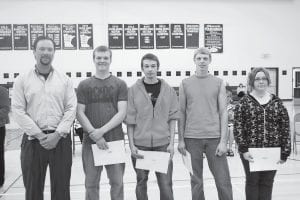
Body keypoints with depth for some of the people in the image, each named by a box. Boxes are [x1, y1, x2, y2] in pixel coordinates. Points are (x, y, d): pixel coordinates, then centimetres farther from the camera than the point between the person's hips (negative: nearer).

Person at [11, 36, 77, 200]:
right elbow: (18, 111, -2)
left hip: (60, 139, 1)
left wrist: (58, 134, -11)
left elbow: (71, 109, 1)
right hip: (33, 140, 0)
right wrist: (39, 135, -10)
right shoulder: (22, 80, 5)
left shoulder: (64, 80, 8)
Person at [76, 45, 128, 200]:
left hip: (115, 140, 0)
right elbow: (80, 113, 2)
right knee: (91, 184, 8)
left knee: (117, 182, 6)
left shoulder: (120, 84, 6)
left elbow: (122, 113, -3)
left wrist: (102, 130, -14)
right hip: (90, 141, 1)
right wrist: (94, 134, -11)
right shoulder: (84, 85, 8)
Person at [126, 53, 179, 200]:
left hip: (163, 143, 0)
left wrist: (171, 143, -2)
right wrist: (131, 145, -5)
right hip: (140, 144, 0)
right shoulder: (133, 90, 2)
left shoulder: (168, 90, 5)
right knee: (141, 182, 10)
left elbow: (172, 118, 5)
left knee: (166, 184, 2)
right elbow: (130, 120, 1)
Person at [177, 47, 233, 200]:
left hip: (214, 137, 0)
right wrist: (181, 139, 3)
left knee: (223, 181, 1)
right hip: (192, 138, 0)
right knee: (196, 182, 6)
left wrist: (223, 140, -4)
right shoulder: (185, 84, 7)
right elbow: (181, 113, 8)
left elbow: (223, 112, 3)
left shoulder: (218, 83, 6)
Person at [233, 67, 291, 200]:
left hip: (272, 152, 2)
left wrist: (285, 152, 1)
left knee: (267, 183, 9)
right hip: (250, 151, -2)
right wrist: (243, 149, -12)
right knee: (252, 182, 7)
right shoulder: (244, 103, 0)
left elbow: (285, 128, 6)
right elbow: (238, 128, -5)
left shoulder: (277, 102, 7)